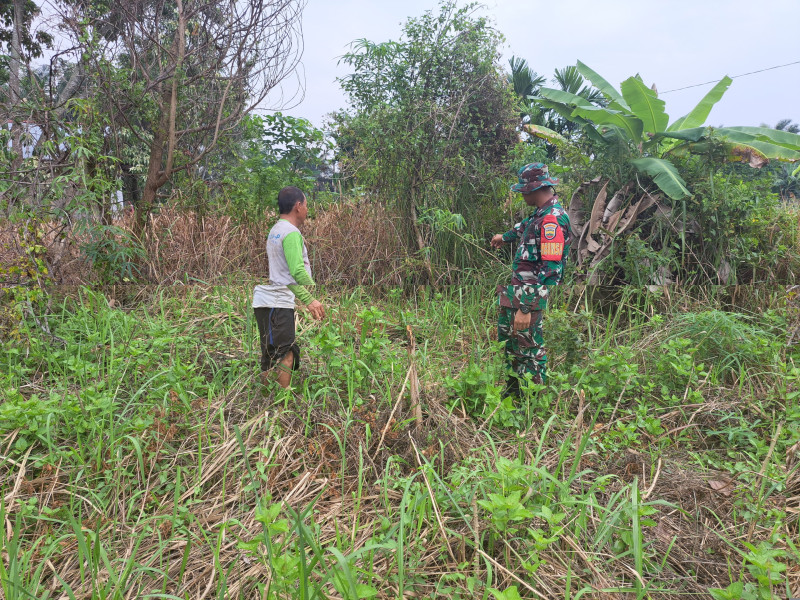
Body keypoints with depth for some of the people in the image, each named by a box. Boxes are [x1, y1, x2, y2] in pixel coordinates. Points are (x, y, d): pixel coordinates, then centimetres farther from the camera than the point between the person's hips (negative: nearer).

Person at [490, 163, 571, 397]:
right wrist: (505, 236, 54)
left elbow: (550, 269, -26)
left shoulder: (552, 219, -21)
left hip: (530, 294, -11)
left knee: (528, 350, -4)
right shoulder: (541, 214, 9)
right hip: (517, 289, 11)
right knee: (506, 334, 22)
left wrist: (526, 307, -27)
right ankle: (513, 391, 36)